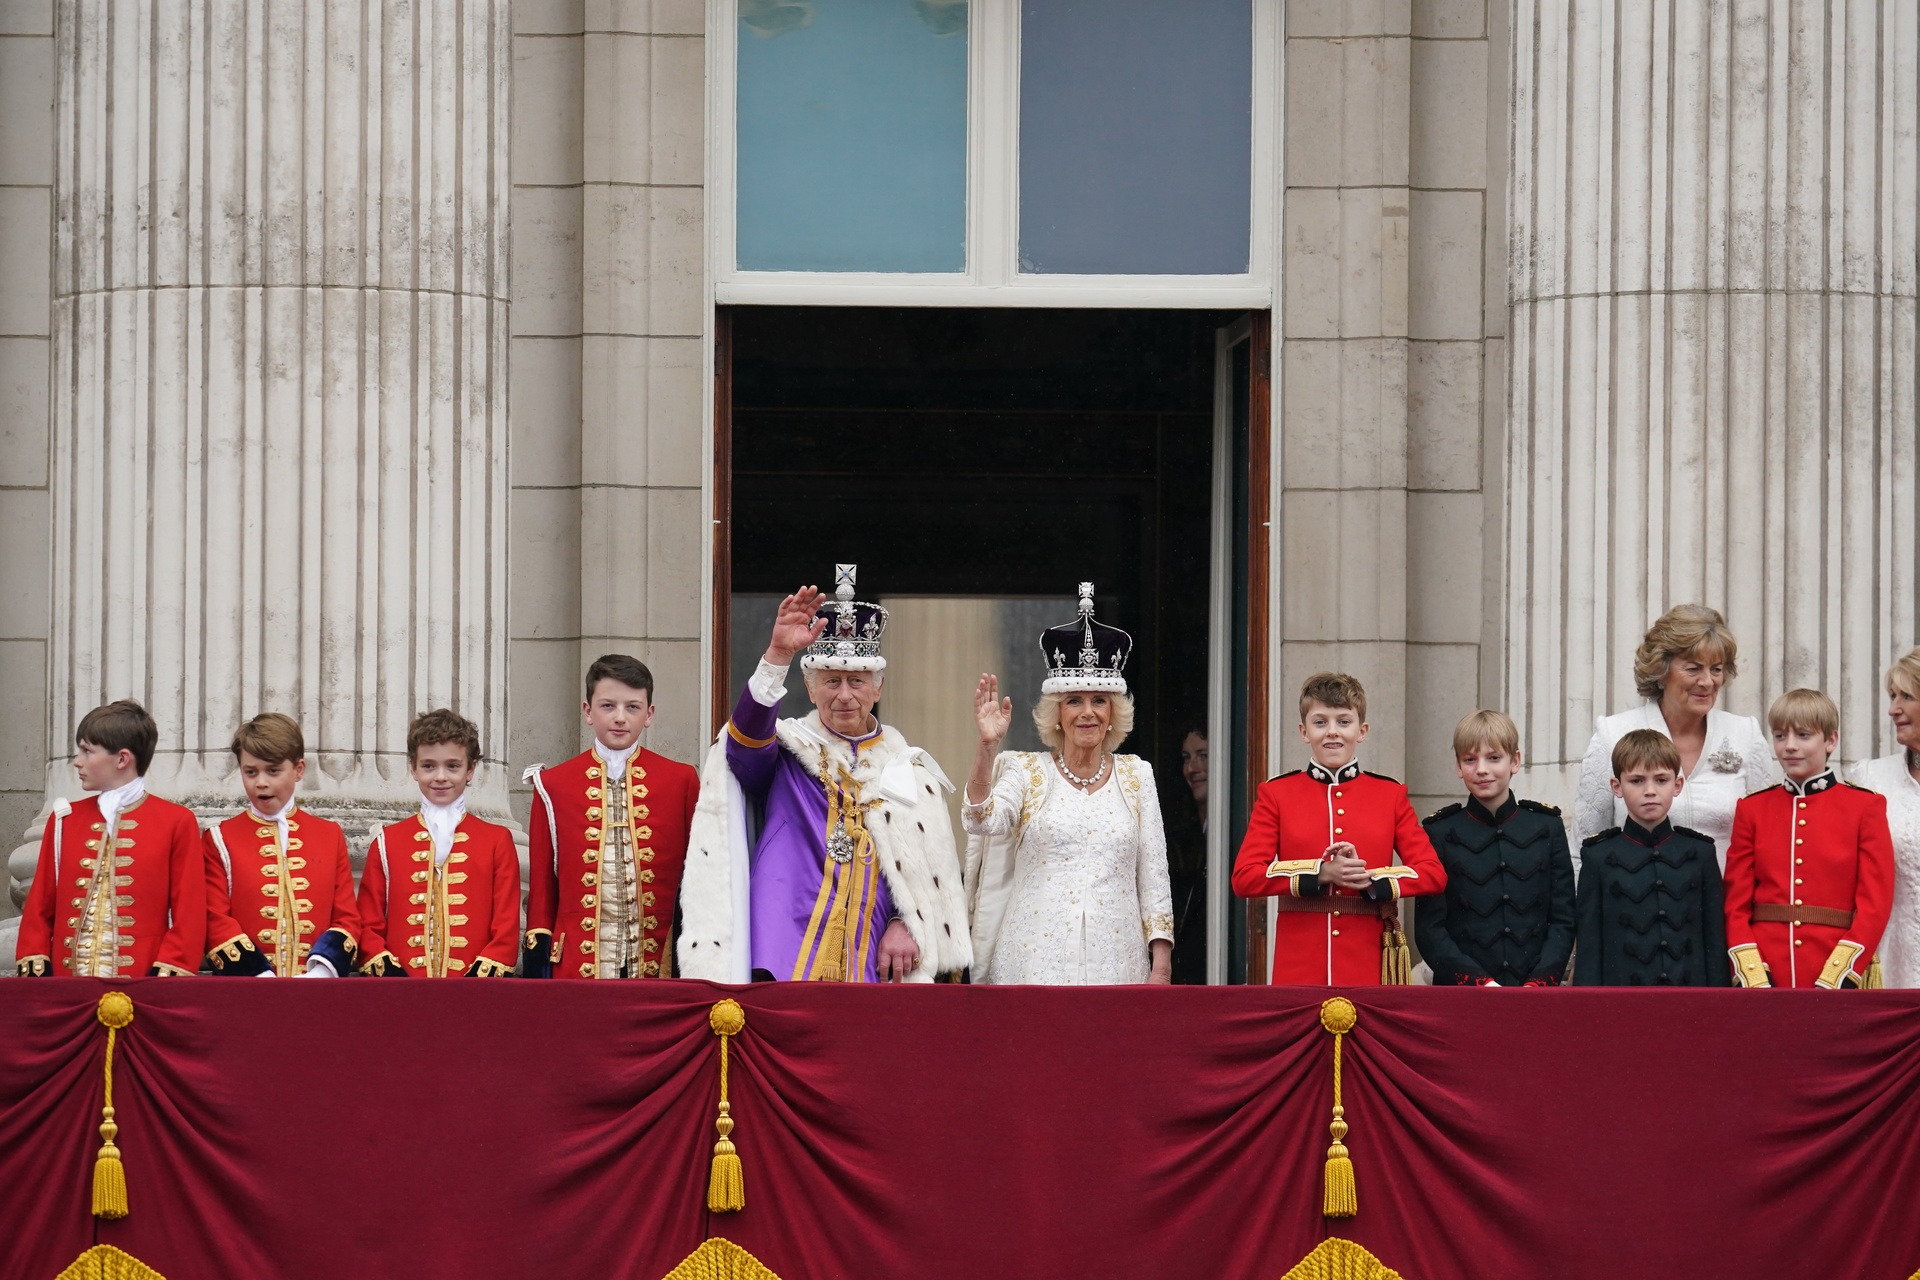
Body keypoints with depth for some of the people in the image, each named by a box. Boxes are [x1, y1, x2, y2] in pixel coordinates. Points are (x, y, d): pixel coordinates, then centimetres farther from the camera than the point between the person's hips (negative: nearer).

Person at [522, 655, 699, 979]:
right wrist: (538, 953, 2)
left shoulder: (682, 781, 7)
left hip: (660, 964, 0)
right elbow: (542, 885, 9)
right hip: (579, 962, 0)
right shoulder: (554, 785, 7)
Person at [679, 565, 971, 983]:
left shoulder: (910, 770, 16)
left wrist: (906, 925, -3)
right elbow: (747, 735, -16)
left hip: (872, 965, 3)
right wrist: (778, 655, -31)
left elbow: (932, 870, 16)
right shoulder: (784, 752, 7)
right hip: (787, 963, -3)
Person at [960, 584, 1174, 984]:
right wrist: (987, 747, -23)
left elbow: (1153, 875, 10)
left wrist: (1161, 965, 3)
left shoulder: (1136, 775, 11)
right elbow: (984, 820, -12)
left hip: (1115, 962, 2)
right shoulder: (1027, 771, 7)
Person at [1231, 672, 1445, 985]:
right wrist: (1320, 873, -14)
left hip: (1369, 968, 1)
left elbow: (1433, 873, 2)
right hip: (1301, 969, -1)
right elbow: (1244, 877, -3)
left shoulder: (1390, 795, 9)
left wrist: (1371, 878, -14)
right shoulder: (1276, 794, 7)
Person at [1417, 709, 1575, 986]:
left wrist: (1538, 984, -9)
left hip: (1536, 991, 1)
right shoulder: (1440, 833, 5)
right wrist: (1480, 983, -12)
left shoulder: (1547, 827, 9)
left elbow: (1563, 921, 6)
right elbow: (1429, 930, 0)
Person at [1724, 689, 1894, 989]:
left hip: (1835, 982, -2)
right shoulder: (1752, 809, 9)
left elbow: (1875, 903, -3)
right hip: (1765, 977, 2)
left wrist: (1836, 977, -13)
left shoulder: (1865, 807, 2)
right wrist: (1752, 977, -8)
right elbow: (1736, 903, 6)